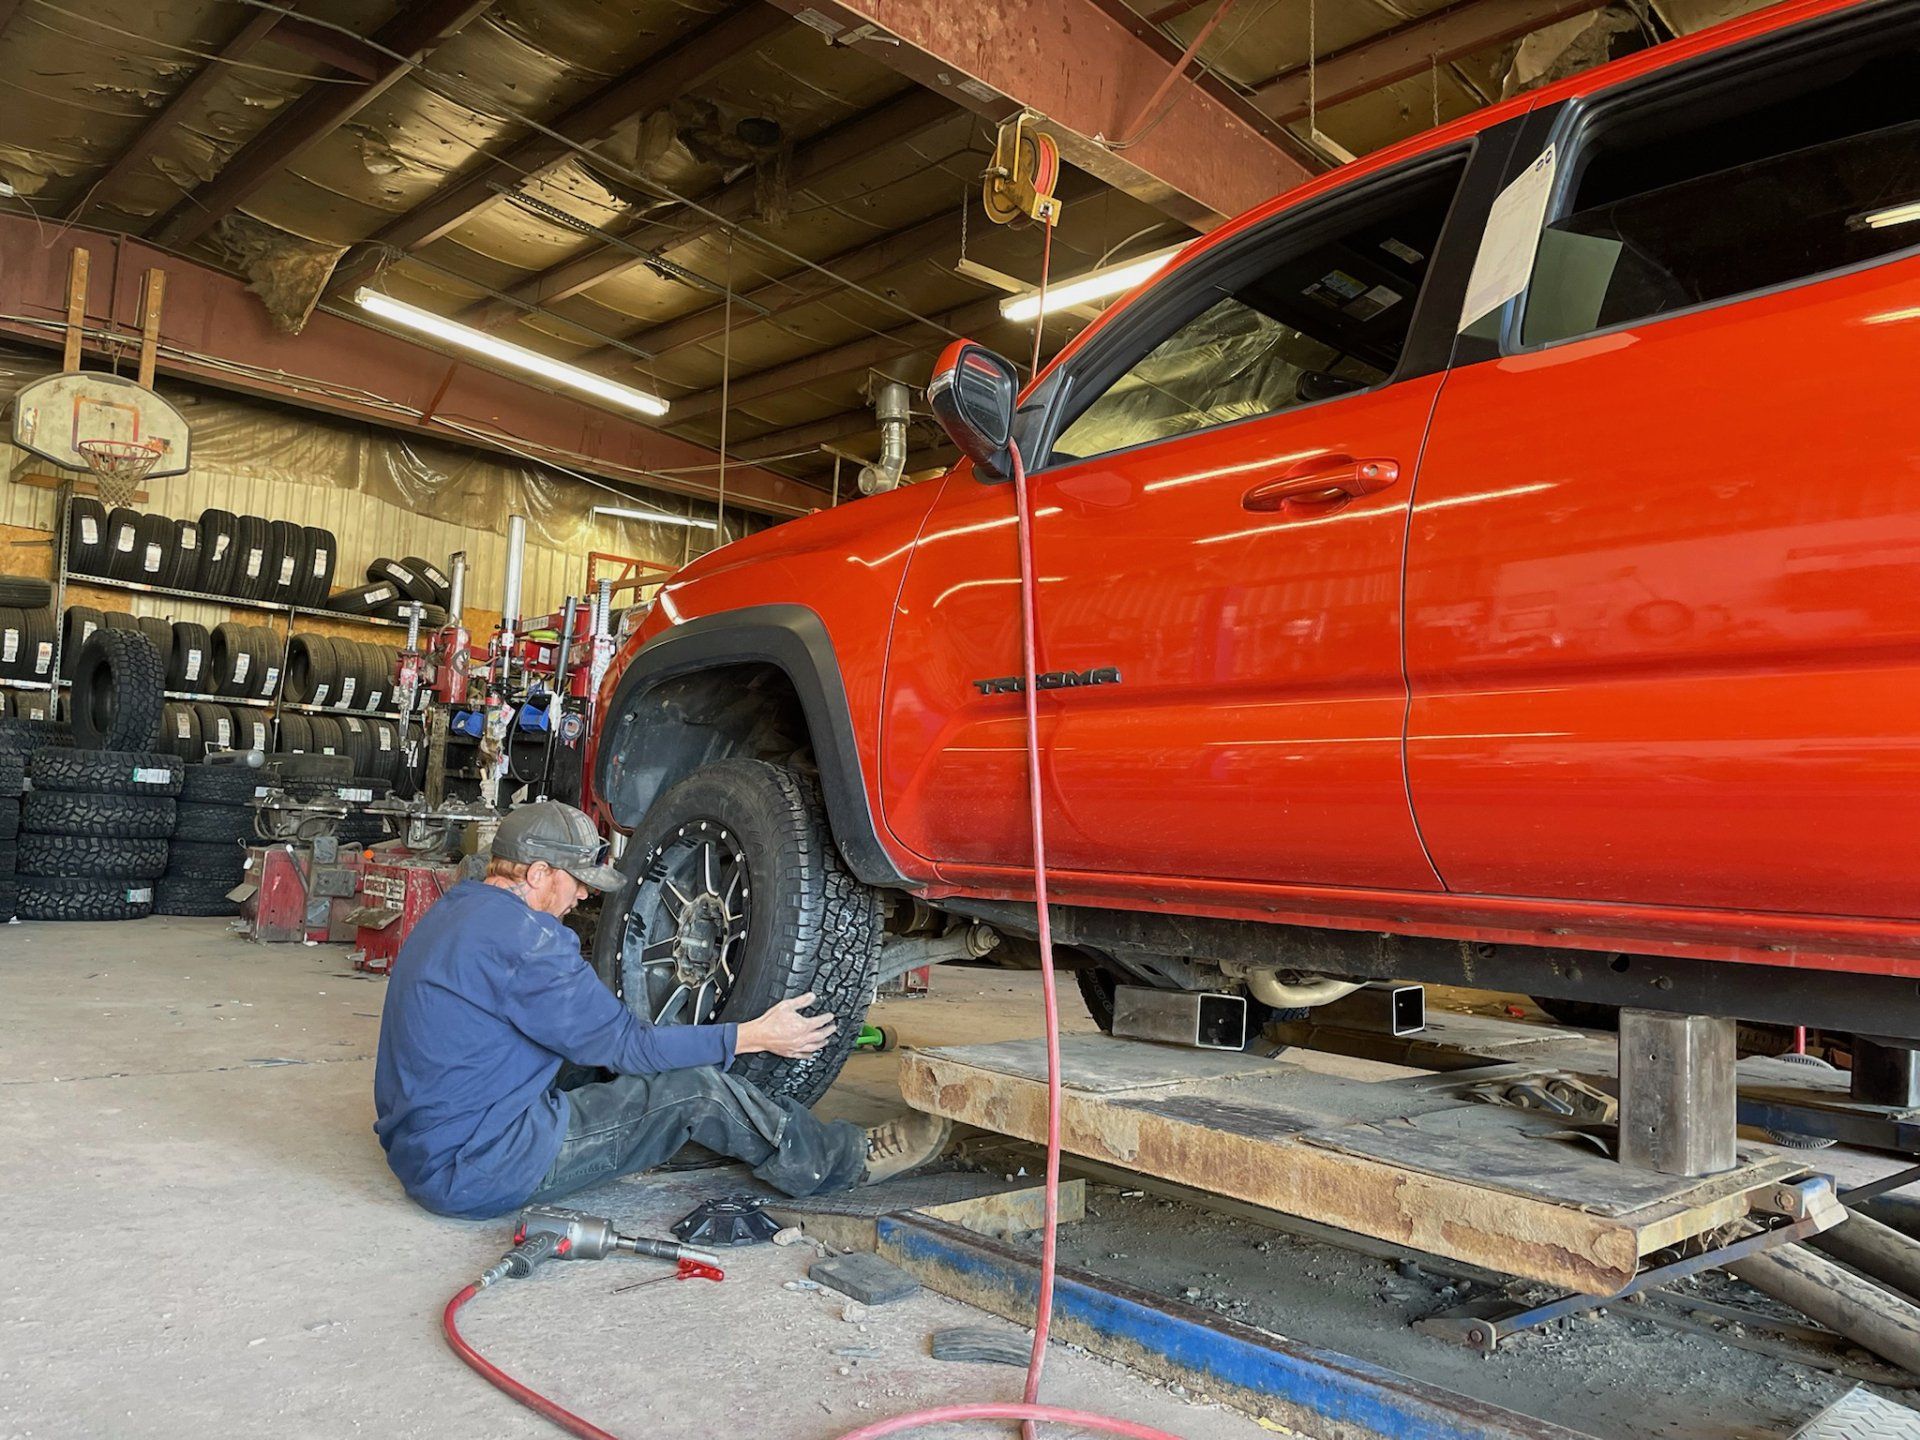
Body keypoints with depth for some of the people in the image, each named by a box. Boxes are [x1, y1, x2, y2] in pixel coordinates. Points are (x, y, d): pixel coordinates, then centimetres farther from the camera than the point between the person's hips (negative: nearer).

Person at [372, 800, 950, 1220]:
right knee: (695, 1088, -10)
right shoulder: (519, 937, -20)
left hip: (422, 1152, 10)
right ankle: (852, 1161, 4)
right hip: (478, 1172, -10)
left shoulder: (457, 910, 11)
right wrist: (752, 1036, -8)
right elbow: (625, 1043, -16)